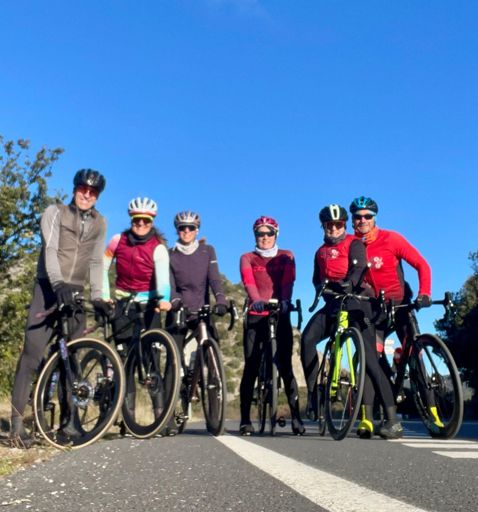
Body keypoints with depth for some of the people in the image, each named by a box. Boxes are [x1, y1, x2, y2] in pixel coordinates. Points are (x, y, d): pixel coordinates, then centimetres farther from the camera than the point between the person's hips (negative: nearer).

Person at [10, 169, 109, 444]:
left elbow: (96, 262, 12)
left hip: (76, 292, 4)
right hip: (49, 288, -4)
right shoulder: (55, 212, 0)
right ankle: (17, 421, -8)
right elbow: (50, 249, -15)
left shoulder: (100, 223, 13)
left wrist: (97, 296, 2)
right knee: (33, 352, -10)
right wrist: (58, 282, -31)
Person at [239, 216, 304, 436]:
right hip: (256, 316, 0)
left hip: (280, 316, 0)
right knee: (251, 367, -3)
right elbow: (248, 282, -9)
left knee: (285, 365, -4)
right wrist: (256, 300, -30)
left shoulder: (286, 256, 11)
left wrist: (285, 300, -27)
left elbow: (288, 281, -6)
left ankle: (296, 418, -1)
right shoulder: (247, 258, 10)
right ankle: (245, 420, 4)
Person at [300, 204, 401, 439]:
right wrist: (321, 287, -4)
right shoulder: (321, 252, 23)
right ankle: (313, 391, -6)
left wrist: (348, 283, -36)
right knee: (307, 339, -21)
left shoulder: (354, 244, 2)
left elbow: (360, 268, -15)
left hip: (355, 302, -5)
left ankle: (392, 419, -12)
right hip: (332, 304, 5)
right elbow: (317, 278, 20)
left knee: (370, 359, -13)